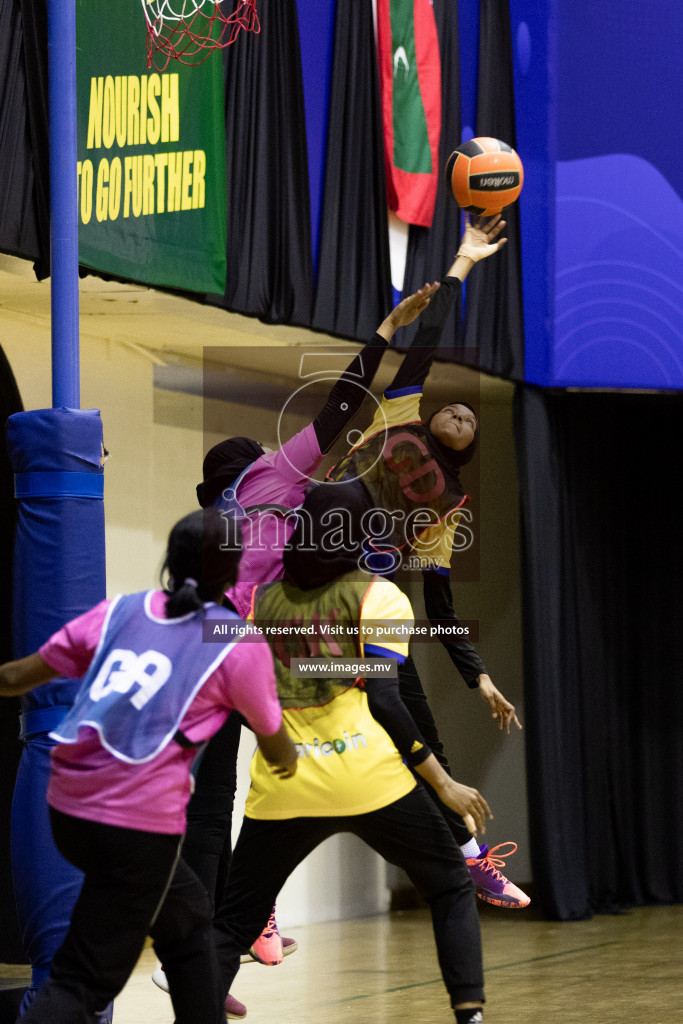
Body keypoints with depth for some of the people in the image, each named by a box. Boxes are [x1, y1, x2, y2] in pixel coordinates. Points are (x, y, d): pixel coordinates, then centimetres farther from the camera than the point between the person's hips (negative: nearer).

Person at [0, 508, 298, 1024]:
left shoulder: (120, 611, 11)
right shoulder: (241, 643, 1)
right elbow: (275, 748, 14)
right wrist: (289, 758, 37)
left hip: (69, 807, 6)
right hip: (140, 822, -6)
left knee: (187, 917, 27)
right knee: (84, 983, -3)